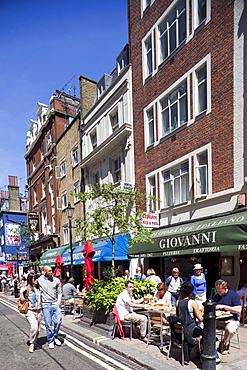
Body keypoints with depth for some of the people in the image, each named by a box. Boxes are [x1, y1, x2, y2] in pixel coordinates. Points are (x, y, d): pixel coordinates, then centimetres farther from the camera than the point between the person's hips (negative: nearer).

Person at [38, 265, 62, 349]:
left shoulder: (56, 280, 2)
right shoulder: (40, 280, -4)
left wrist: (59, 301, 2)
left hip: (55, 304, 2)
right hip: (46, 305, -2)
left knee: (58, 321, 0)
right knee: (48, 324, 2)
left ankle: (55, 337, 25)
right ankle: (50, 341, 20)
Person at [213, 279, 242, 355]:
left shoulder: (234, 295, -4)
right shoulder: (216, 296, 13)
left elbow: (238, 310, -14)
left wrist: (223, 306, -19)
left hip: (231, 320, -4)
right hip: (217, 320, 4)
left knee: (230, 329, -36)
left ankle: (225, 344, -6)